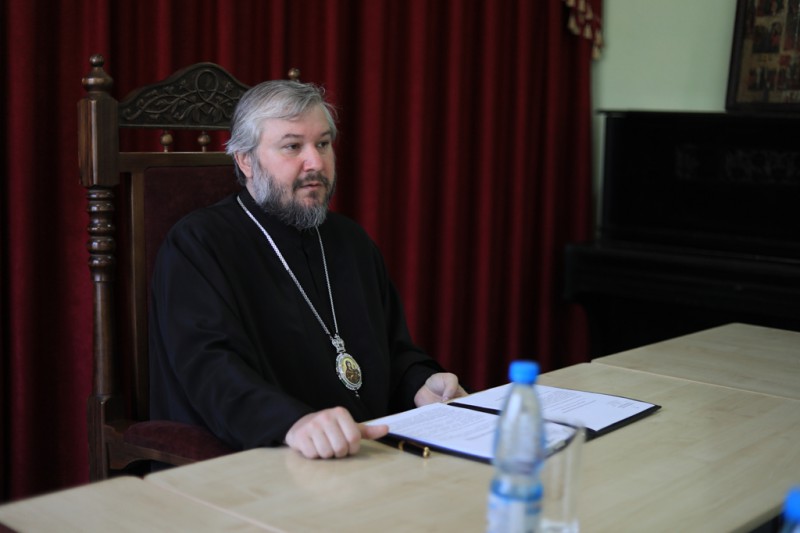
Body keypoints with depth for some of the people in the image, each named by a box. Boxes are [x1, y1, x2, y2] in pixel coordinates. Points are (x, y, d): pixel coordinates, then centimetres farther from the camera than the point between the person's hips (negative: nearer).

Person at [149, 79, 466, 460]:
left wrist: (420, 384, 1)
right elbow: (209, 364, -21)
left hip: (369, 458, 6)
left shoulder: (351, 240, 19)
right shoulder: (196, 244, -5)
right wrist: (292, 421, -40)